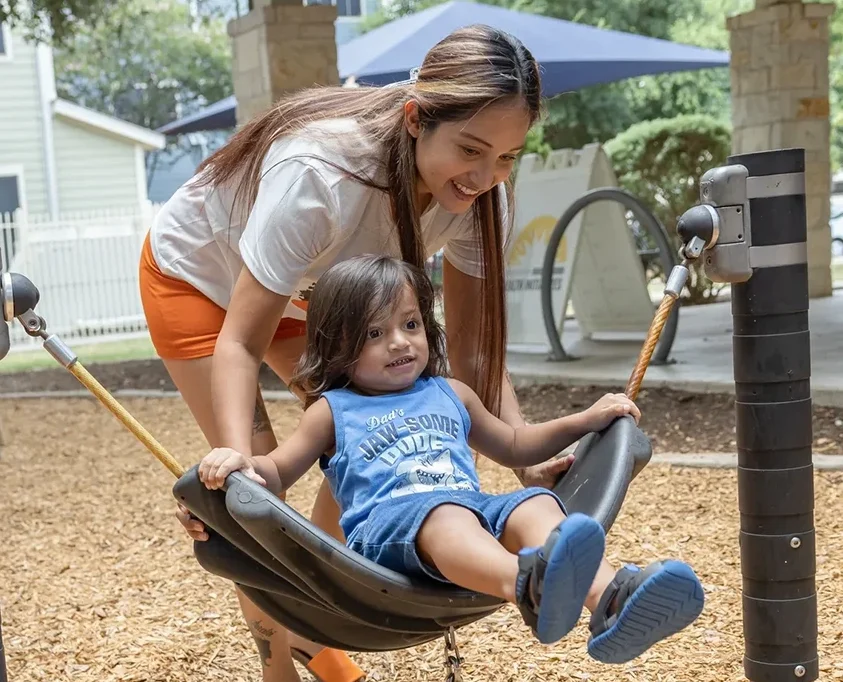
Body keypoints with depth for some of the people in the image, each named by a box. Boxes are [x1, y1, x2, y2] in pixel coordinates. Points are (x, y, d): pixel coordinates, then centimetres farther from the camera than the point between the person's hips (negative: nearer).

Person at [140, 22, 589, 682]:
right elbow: (240, 344, -38)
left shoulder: (479, 191, -25)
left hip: (305, 289, 5)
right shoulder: (318, 173, -43)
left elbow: (475, 351, -21)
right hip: (199, 275, -5)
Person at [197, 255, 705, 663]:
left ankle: (611, 599, -54)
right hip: (386, 523, -5)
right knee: (447, 515, -39)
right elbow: (278, 473, 17)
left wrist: (587, 420, 32)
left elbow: (514, 447, 42)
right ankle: (531, 585, -72)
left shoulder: (451, 395, 31)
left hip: (476, 510, 5)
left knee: (535, 504, -26)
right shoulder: (333, 410, 20)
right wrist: (239, 462, -6)